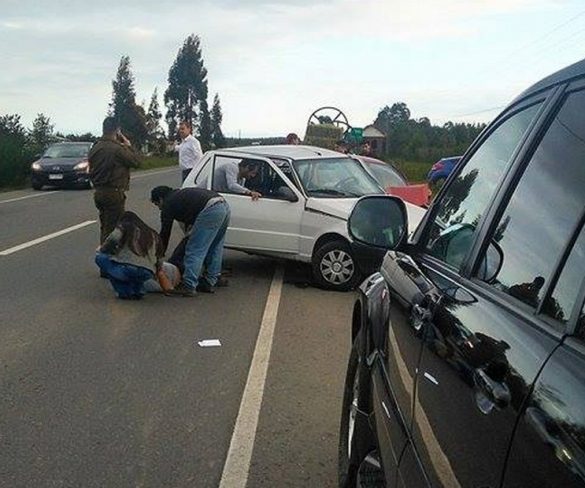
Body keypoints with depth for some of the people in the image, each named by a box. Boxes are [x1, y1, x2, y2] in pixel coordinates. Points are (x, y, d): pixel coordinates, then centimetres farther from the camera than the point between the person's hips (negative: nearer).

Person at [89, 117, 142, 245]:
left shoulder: (95, 148, 7)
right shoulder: (117, 148, -19)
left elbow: (91, 169, 14)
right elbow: (136, 161, -9)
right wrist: (128, 146, 2)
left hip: (98, 192, 8)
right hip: (113, 193, -8)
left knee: (104, 227, 18)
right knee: (112, 227, -1)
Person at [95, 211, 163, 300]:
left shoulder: (123, 227, 11)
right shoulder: (151, 234, 25)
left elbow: (112, 240, -4)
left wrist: (101, 249, 18)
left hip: (127, 268, -7)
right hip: (147, 274, 7)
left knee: (100, 257, 17)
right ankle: (138, 291, 16)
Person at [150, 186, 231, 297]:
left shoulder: (168, 204, 11)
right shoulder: (179, 194, 34)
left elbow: (165, 233, 14)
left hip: (210, 210, -9)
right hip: (224, 206, 9)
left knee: (194, 250, -5)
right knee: (214, 249, 18)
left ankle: (188, 286, -7)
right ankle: (209, 283, 24)